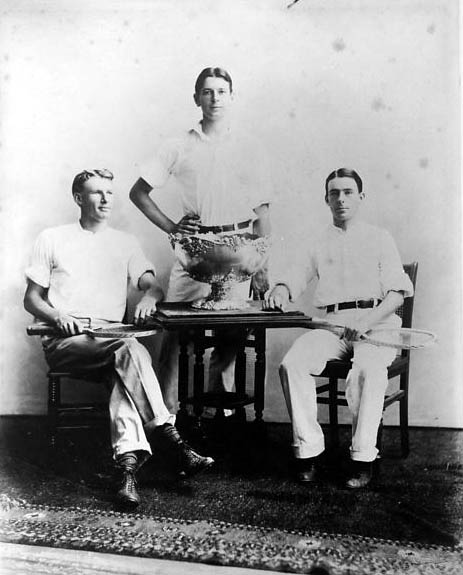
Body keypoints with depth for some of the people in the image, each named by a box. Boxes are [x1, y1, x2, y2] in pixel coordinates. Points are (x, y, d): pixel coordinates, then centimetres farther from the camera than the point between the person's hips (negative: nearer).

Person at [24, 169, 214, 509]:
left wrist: (149, 296, -18)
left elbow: (153, 286, 7)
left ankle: (129, 462, -43)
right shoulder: (53, 239, 13)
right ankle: (173, 442, -35)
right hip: (64, 341, -2)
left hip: (111, 338, 3)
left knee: (124, 367, -35)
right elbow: (31, 298, 11)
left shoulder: (125, 243, 19)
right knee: (131, 350, -33)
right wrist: (57, 316, -11)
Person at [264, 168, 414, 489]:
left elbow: (397, 292, 4)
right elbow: (297, 275, 20)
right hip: (331, 324, 3)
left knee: (368, 368, -35)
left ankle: (364, 457, -26)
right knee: (292, 364, -25)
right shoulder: (319, 244, 25)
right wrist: (280, 289, -6)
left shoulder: (379, 239, 15)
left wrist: (369, 320, -15)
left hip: (376, 321, -3)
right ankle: (308, 450, -17)